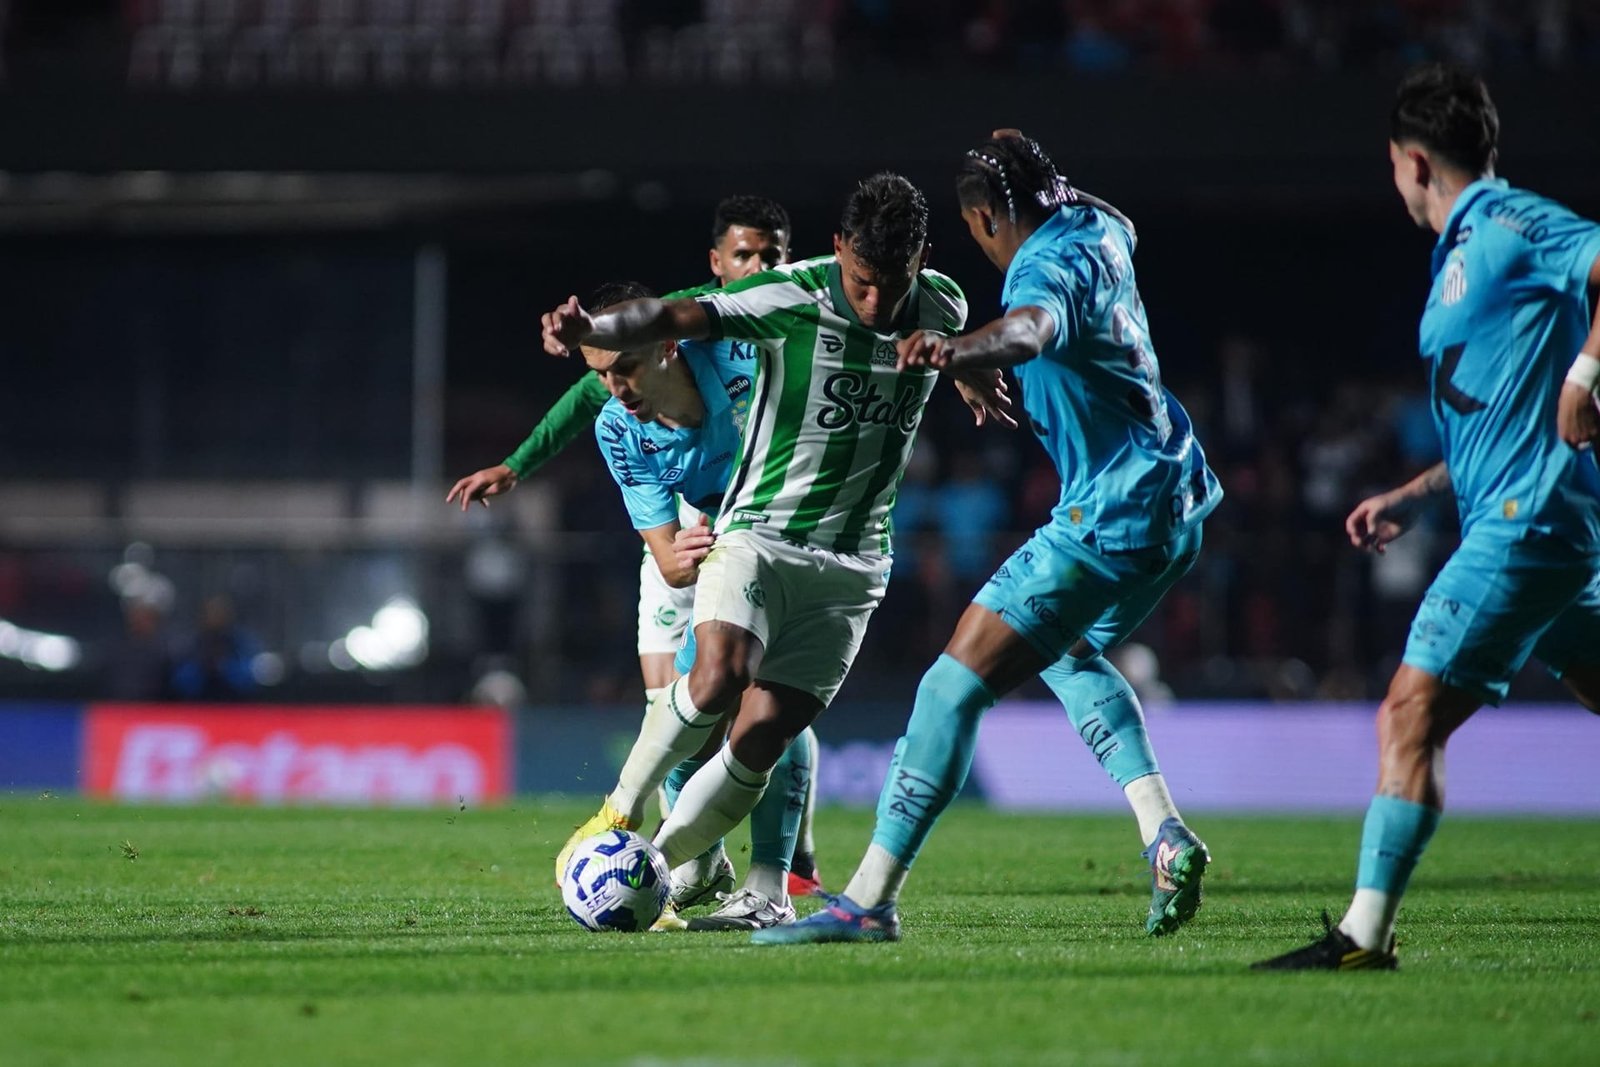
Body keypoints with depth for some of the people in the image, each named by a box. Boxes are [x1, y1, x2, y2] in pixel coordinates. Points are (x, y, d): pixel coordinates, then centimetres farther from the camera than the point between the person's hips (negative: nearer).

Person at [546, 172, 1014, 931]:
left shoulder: (943, 306, -3)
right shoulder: (791, 299, -17)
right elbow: (680, 318, -31)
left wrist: (974, 381, 37)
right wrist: (591, 331, -46)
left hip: (849, 565, 3)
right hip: (755, 534, -3)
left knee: (757, 746, -7)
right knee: (718, 678, -29)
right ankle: (621, 812, -4)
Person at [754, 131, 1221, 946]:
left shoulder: (1045, 269, -18)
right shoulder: (1098, 232, 9)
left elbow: (1029, 328, -44)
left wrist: (957, 351, -63)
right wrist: (1035, 171, 50)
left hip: (1106, 524, -10)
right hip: (1173, 504, 10)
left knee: (956, 684, -11)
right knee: (1069, 654, 33)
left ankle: (870, 899, -15)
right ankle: (1164, 833, 15)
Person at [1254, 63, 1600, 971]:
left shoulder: (1505, 226, -7)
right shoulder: (1472, 248, 22)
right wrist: (1414, 498, 23)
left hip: (1527, 522, -10)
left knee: (1411, 716, -11)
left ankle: (1365, 936, -12)